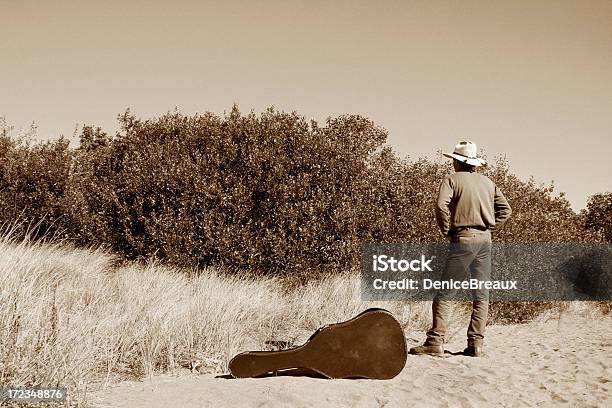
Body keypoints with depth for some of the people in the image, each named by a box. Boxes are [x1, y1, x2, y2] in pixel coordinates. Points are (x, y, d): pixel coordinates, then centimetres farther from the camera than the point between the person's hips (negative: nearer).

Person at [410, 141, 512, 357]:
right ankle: (476, 343, 7)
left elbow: (441, 205, -18)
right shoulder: (488, 182, 15)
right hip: (485, 240, 5)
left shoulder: (452, 179, -2)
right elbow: (505, 209, 14)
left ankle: (435, 341, -8)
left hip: (463, 239, -5)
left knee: (445, 293, -3)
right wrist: (488, 227, 13)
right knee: (481, 294, 8)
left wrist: (446, 230, -6)